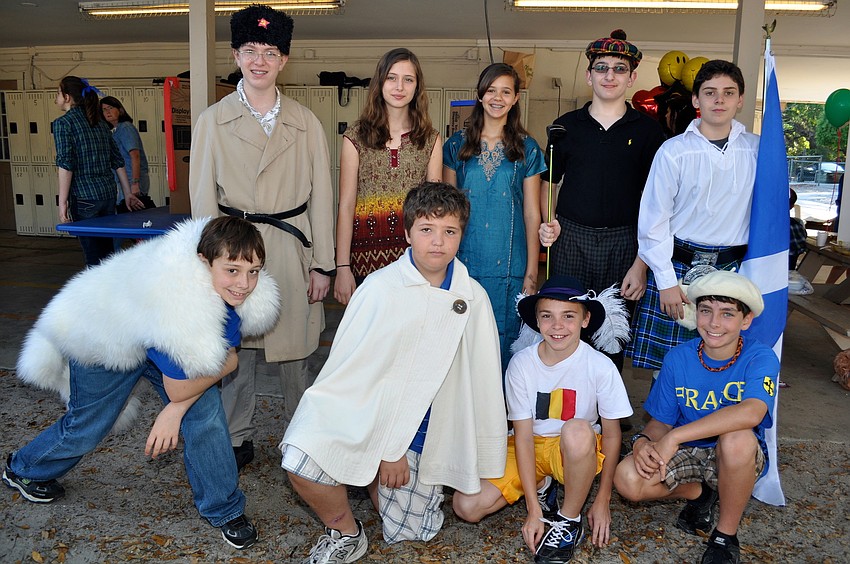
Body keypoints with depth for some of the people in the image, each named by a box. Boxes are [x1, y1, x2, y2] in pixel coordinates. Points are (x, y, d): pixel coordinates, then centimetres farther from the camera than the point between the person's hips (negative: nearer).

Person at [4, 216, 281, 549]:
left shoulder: (231, 290, -26)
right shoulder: (175, 300, -46)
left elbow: (228, 357, -15)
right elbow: (178, 389, -34)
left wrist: (177, 409, -20)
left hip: (158, 342, 5)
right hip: (99, 338, -4)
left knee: (206, 413, -8)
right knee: (85, 427, 16)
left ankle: (224, 510, 12)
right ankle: (22, 469, 50)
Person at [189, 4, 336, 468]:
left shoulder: (306, 123, 5)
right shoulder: (213, 121, 3)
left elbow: (320, 197, 4)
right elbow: (204, 198, 3)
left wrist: (322, 264, 0)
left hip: (292, 252, 0)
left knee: (293, 351, 8)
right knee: (235, 350, 7)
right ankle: (238, 441, 25)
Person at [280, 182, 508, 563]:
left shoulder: (474, 299, -2)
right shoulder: (381, 288, -13)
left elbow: (484, 380, 5)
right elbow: (358, 370, -12)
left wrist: (487, 461, 8)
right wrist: (389, 447, -12)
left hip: (422, 431, 3)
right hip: (363, 410, -3)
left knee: (410, 532, 5)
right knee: (300, 456, -28)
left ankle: (376, 477, 35)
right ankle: (345, 533, 2)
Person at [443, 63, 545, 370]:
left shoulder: (527, 149, 4)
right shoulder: (457, 144, 6)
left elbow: (532, 214, 4)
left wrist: (531, 273, -1)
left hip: (509, 266, -1)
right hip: (463, 262, 1)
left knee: (504, 340, 4)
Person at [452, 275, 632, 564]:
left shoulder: (600, 366, -18)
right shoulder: (521, 363, -14)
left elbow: (612, 435, -7)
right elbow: (523, 436, -13)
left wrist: (603, 501, -7)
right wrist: (534, 511, -16)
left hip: (578, 452, -2)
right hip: (530, 447, 2)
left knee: (577, 430, -39)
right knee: (466, 507, -16)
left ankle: (570, 522, -13)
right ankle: (542, 486, 10)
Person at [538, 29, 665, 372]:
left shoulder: (647, 130, 3)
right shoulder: (566, 126, 7)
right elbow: (548, 183, 13)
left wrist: (641, 264, -6)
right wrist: (549, 224, -8)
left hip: (624, 244, 0)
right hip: (571, 239, 1)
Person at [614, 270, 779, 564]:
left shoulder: (759, 357, -17)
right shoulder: (678, 358, -7)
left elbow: (751, 412, -38)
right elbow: (660, 421, -2)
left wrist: (673, 437, -39)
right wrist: (643, 442, -27)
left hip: (739, 459, -2)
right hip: (686, 453, 3)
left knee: (737, 437, -38)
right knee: (628, 479, -25)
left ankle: (726, 537, -11)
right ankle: (699, 493, 9)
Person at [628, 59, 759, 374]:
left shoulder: (756, 150, 4)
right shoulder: (674, 151, -4)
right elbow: (654, 219, -5)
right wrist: (666, 281, -7)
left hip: (731, 268, 2)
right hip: (676, 264, -2)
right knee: (666, 363, 3)